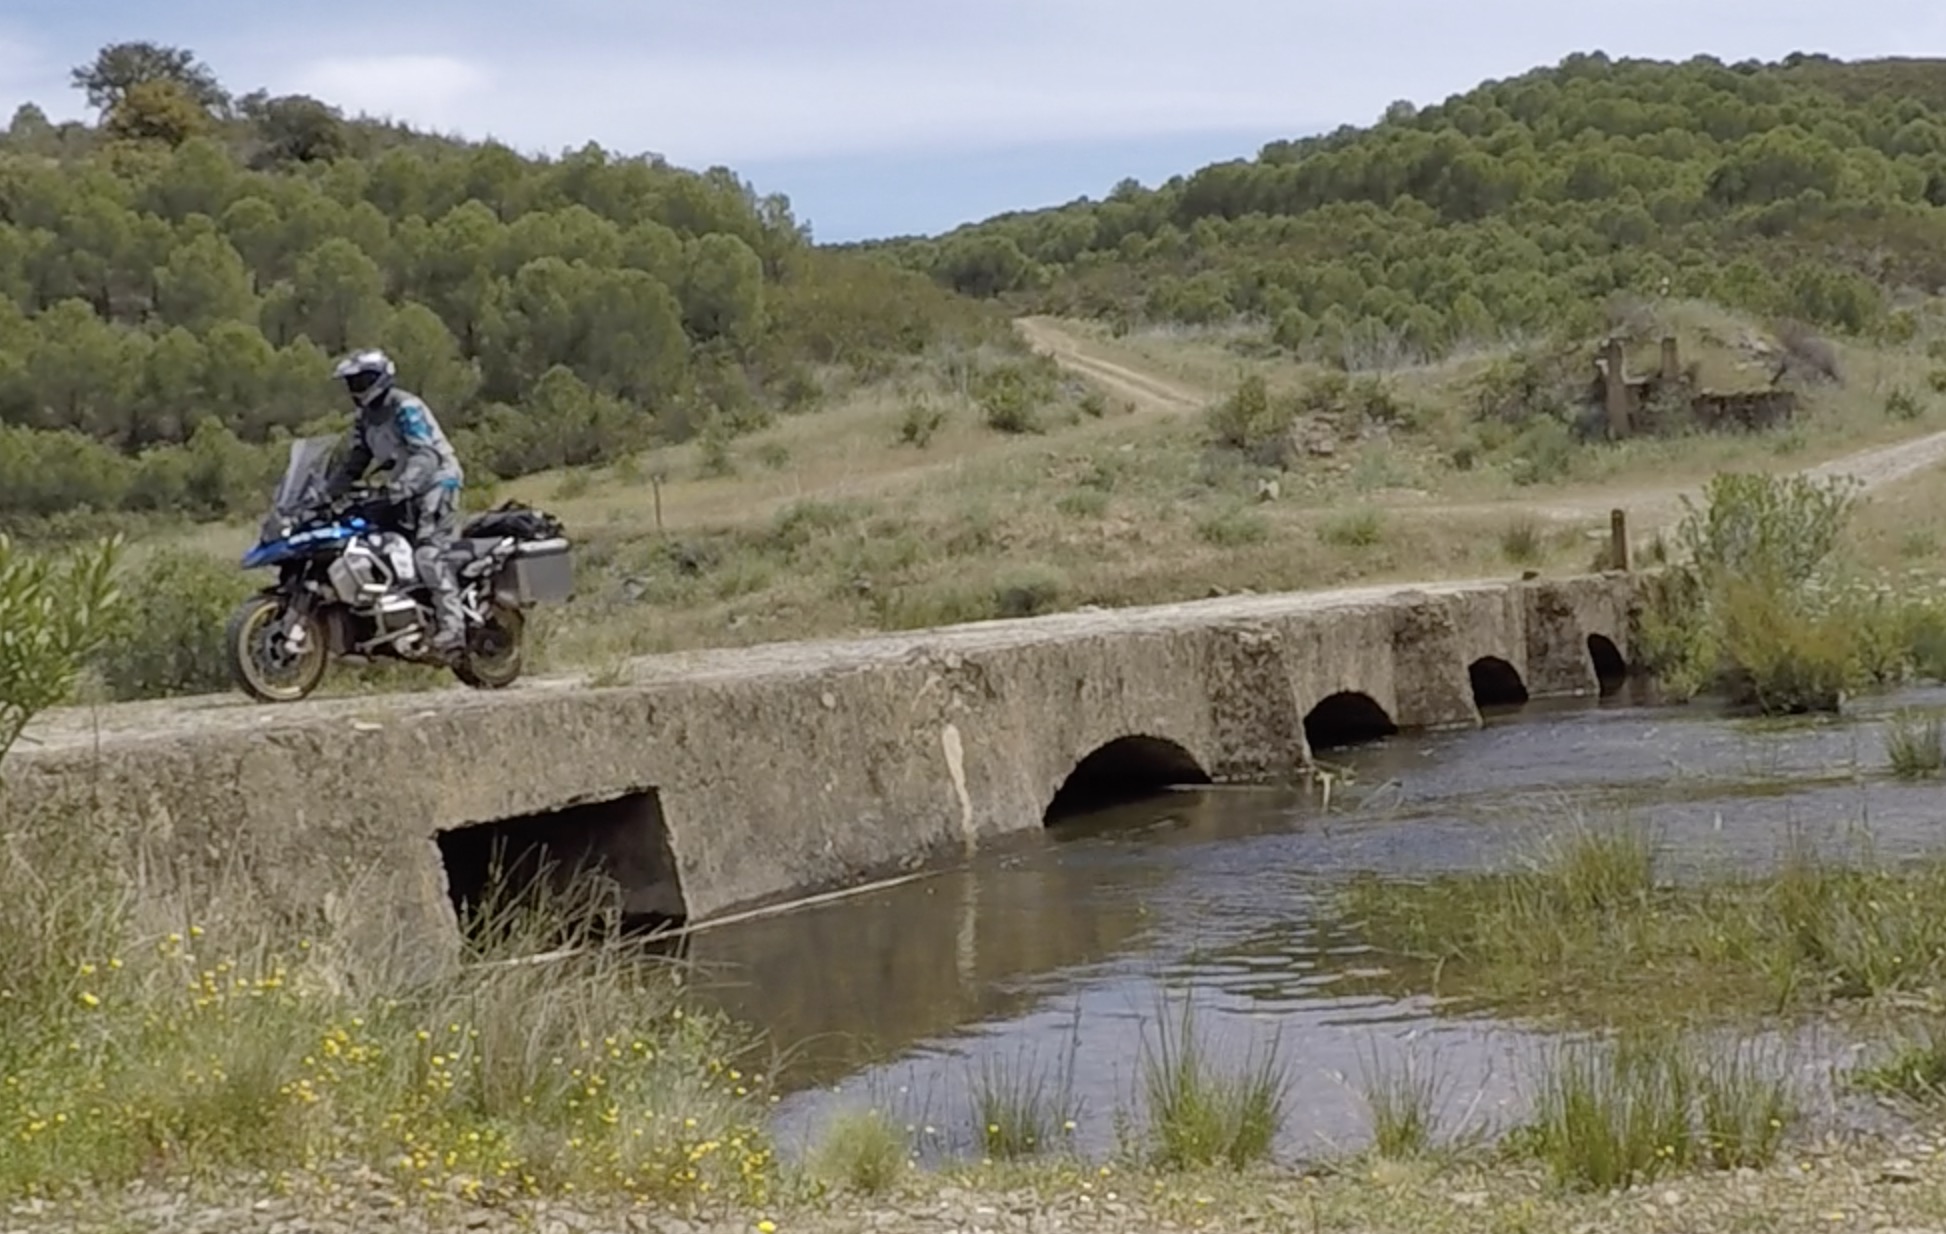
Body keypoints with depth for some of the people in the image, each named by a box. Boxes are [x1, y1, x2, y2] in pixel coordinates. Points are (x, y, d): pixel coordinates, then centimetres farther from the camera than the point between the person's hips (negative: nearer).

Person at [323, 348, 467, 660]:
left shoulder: (406, 408, -15)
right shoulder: (365, 420, 14)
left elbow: (426, 456, -26)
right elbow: (353, 465, 18)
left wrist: (400, 487, -41)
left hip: (436, 483, -10)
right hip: (405, 493, 10)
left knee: (429, 554, -23)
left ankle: (452, 625, -27)